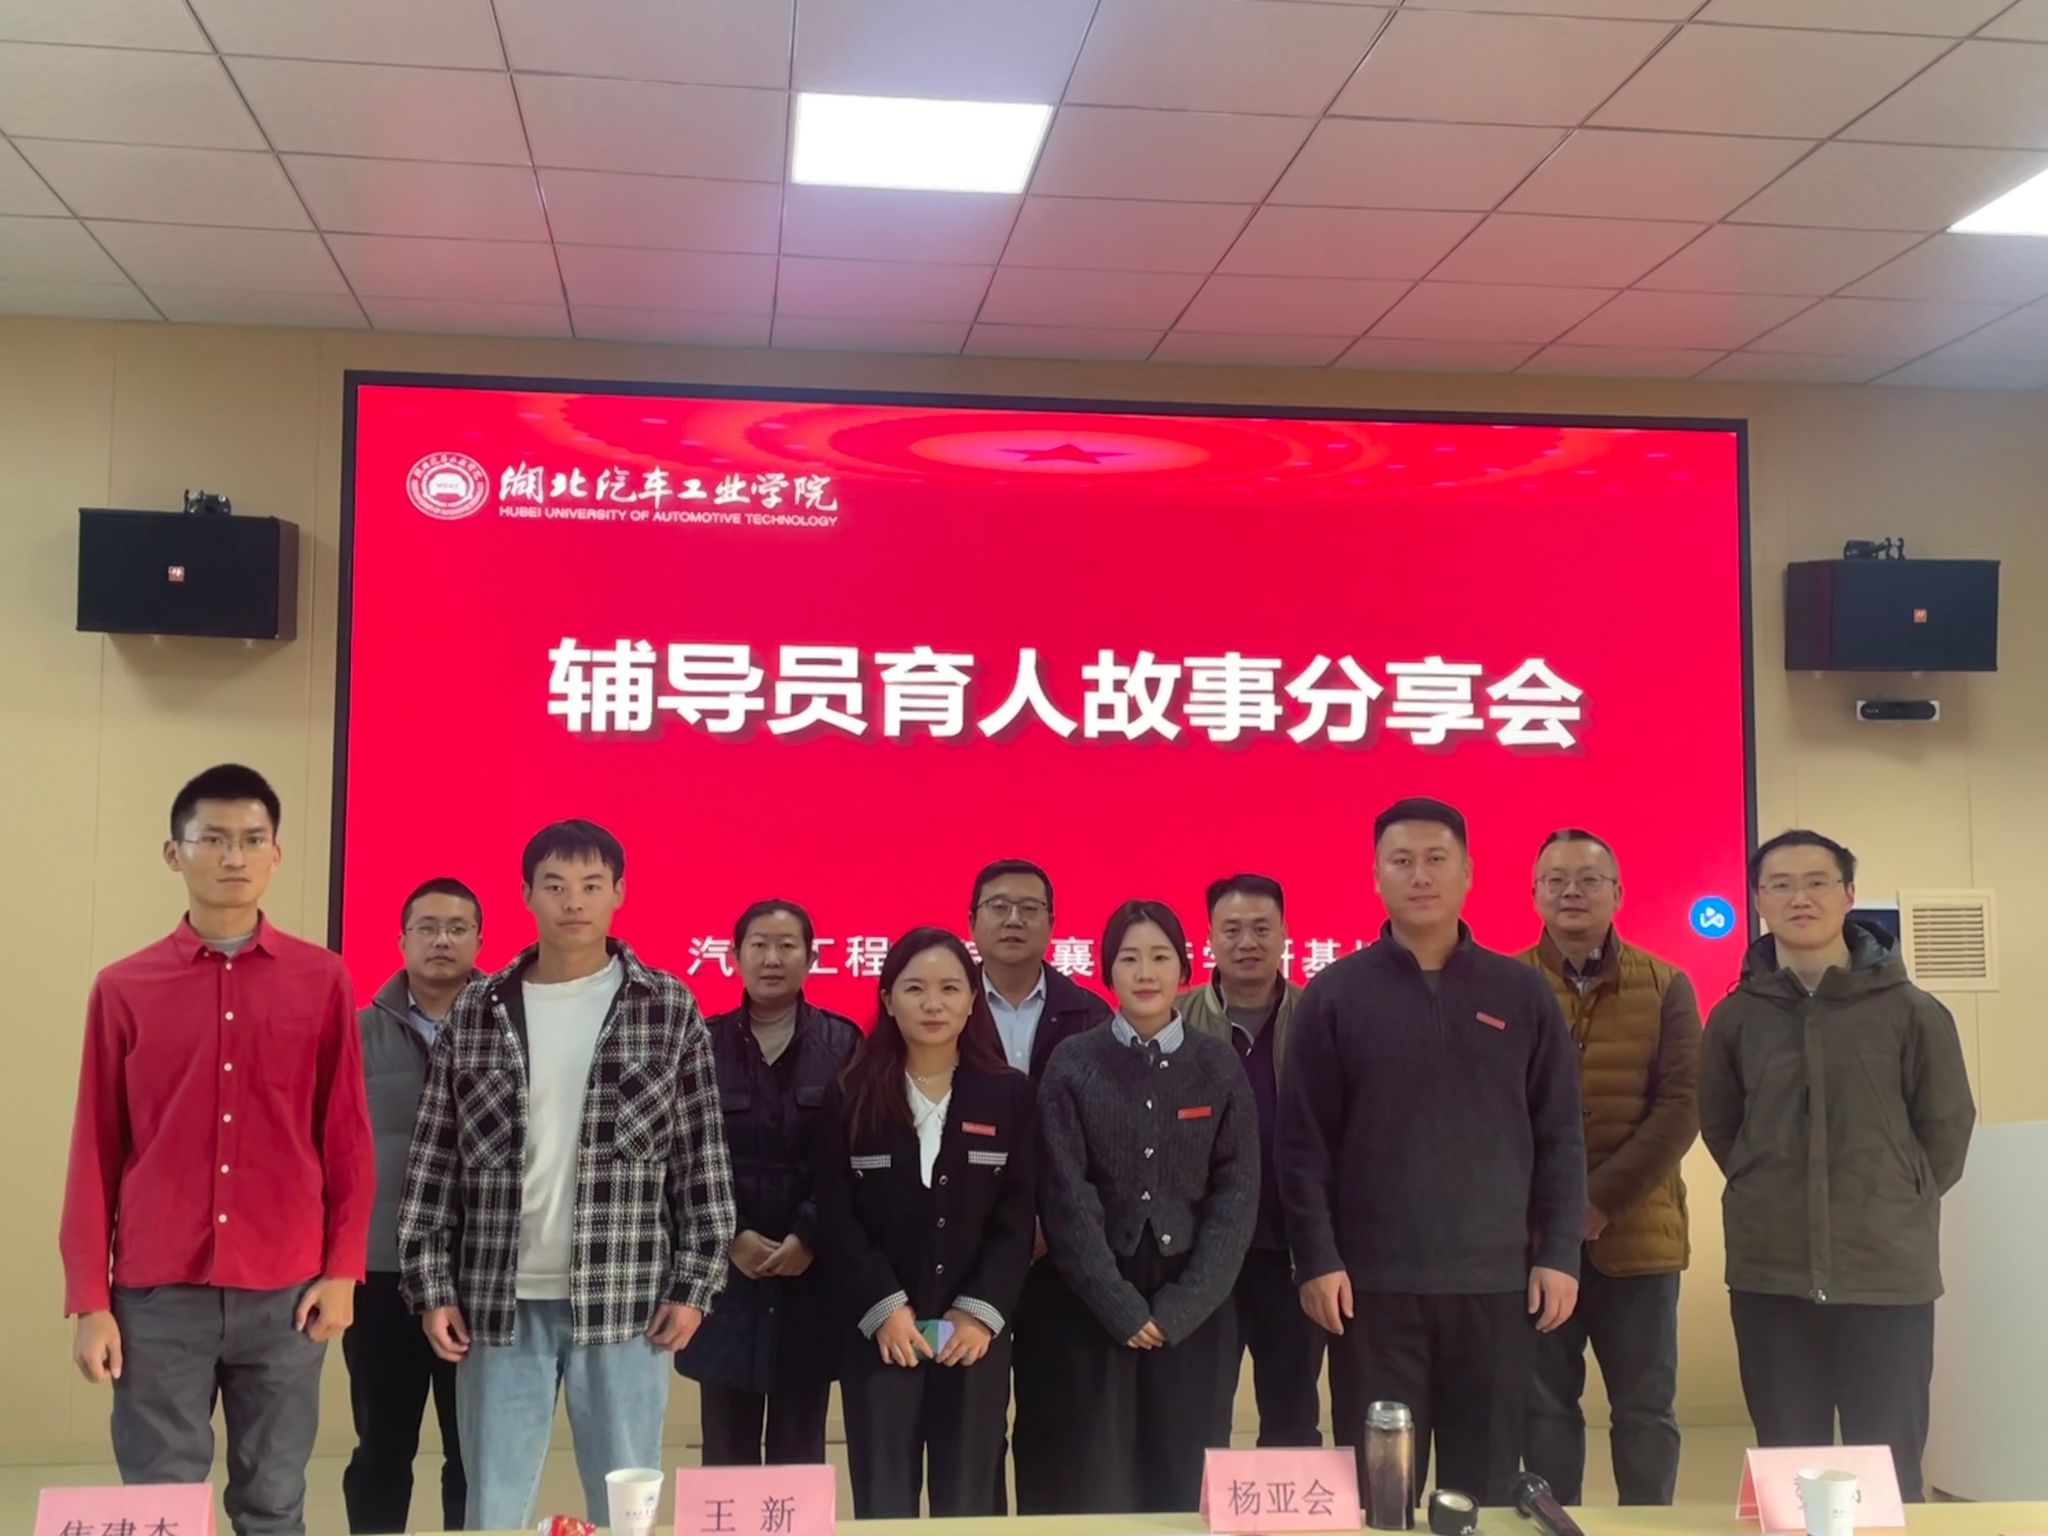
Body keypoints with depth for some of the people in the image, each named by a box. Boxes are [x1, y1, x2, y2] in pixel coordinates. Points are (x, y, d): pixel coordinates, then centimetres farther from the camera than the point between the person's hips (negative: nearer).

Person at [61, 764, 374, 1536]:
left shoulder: (322, 980, 3)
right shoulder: (123, 989, 2)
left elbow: (347, 1136, 6)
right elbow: (96, 1152, 4)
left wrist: (343, 1269, 0)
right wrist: (89, 1300, 1)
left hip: (285, 1293, 1)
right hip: (158, 1296, 0)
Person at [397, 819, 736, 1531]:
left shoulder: (670, 1010, 1)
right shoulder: (476, 1013, 5)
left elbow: (702, 1159, 1)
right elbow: (434, 1161, 6)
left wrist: (694, 1282, -4)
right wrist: (431, 1286, 0)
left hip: (625, 1300, -1)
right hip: (501, 1300, 1)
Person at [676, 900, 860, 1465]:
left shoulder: (842, 1044, 3)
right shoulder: (704, 1043, 3)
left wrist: (808, 1238, -12)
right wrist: (731, 1236, -11)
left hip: (809, 1275, 0)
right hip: (726, 1275, 0)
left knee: (799, 1451, 7)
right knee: (727, 1451, 5)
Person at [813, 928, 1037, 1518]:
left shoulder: (1009, 1094, 4)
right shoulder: (851, 1096, 2)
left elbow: (1017, 1218, 1)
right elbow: (835, 1217, -1)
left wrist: (981, 1312, -9)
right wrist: (884, 1308, -11)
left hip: (976, 1334, 1)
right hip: (879, 1335, -1)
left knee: (968, 1505, 5)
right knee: (883, 1507, 1)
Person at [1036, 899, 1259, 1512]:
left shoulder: (1218, 1065, 3)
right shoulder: (1073, 1064, -1)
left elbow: (1237, 1195, -1)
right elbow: (1066, 1197, -5)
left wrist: (1180, 1307, -9)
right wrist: (1121, 1306, -10)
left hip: (1194, 1311, 1)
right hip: (1096, 1308, -1)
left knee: (1189, 1483, 4)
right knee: (1099, 1482, 3)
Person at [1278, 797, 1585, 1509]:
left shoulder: (1521, 993, 7)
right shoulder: (1335, 994, 1)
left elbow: (1560, 1137, 7)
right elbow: (1303, 1143, -1)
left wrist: (1559, 1254, 0)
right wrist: (1316, 1260, -7)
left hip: (1497, 1279, 2)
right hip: (1373, 1283, -1)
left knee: (1485, 1484, 10)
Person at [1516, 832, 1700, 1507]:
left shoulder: (1665, 987, 4)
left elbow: (1680, 1108, -4)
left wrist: (1600, 1199, -13)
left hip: (1637, 1233, 1)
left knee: (1646, 1408, 8)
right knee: (1544, 1406, 7)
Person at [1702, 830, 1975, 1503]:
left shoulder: (1911, 1011, -3)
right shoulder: (1735, 1016, 1)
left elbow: (1947, 1127, 5)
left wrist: (1897, 1207, 8)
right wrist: (1775, 1197, 8)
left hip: (1889, 1273, -1)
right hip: (1768, 1276, 2)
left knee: (1888, 1473, 6)